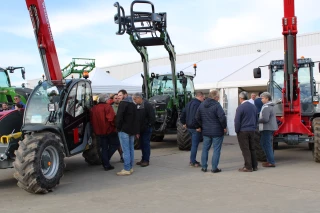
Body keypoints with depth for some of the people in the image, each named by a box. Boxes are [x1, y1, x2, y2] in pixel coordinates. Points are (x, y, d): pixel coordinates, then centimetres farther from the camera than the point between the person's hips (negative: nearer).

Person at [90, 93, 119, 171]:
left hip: (98, 132, 6)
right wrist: (114, 125, -6)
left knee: (104, 148, 12)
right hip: (108, 130, -6)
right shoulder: (107, 107, -11)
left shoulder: (93, 108, 9)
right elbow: (111, 119, -20)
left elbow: (92, 121, 14)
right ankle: (106, 159, -4)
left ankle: (106, 165, 11)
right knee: (115, 144, 10)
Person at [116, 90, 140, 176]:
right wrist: (137, 131, 19)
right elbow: (136, 119, 19)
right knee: (131, 149, 11)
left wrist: (118, 127, -4)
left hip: (124, 130, -8)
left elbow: (119, 117, -15)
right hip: (132, 130, 9)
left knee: (126, 150, -8)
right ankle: (131, 167, 16)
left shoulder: (123, 103, -8)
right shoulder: (133, 104, 18)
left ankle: (126, 169, -9)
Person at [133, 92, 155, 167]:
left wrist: (150, 125, -15)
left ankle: (146, 160, 0)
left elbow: (152, 116, -16)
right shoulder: (136, 106, 11)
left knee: (146, 144, -5)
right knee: (142, 144, 12)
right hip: (140, 129, 7)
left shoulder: (147, 105, -13)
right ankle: (143, 159, 20)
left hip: (146, 129, -7)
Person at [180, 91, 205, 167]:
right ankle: (193, 162, 2)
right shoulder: (198, 104, -17)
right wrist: (198, 127, -21)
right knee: (195, 144, -3)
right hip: (195, 128, -9)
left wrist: (184, 123, 19)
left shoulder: (189, 103, 14)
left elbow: (183, 114, 17)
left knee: (193, 144, 19)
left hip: (189, 127, 9)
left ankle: (192, 160, 25)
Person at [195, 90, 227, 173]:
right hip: (217, 132, -6)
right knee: (216, 149, 3)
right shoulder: (216, 105, -15)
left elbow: (197, 117, 11)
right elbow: (222, 118, -22)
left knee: (205, 149, 14)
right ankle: (214, 168, 5)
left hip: (206, 131, 6)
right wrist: (224, 127, -8)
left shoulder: (202, 104, 6)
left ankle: (204, 167, 17)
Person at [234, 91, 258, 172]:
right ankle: (254, 166, 18)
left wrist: (237, 130, -2)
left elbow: (237, 121, -13)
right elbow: (256, 119, 14)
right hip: (252, 131, 7)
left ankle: (248, 167, 1)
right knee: (252, 149, 14)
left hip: (243, 131, -7)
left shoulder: (240, 107, -14)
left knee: (245, 150, -1)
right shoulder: (253, 107, 8)